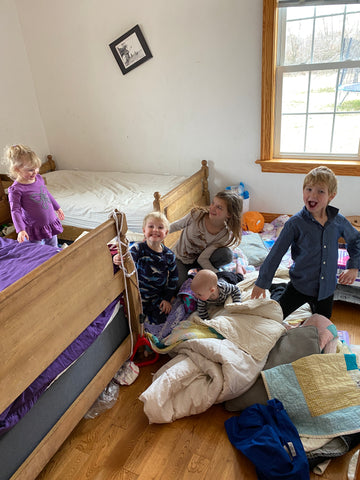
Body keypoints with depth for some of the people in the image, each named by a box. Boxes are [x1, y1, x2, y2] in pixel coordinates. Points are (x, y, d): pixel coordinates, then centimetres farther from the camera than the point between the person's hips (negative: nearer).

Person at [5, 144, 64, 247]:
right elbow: (15, 211, -18)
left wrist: (57, 208, 26)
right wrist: (20, 230, -27)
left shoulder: (39, 178, 0)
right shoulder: (16, 189, -20)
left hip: (51, 223, 6)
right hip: (34, 229, -6)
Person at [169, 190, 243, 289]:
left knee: (226, 254, -27)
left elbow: (202, 258, -19)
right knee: (178, 286, -24)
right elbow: (176, 226, -6)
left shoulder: (225, 235, -22)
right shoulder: (197, 214, -25)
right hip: (180, 258, 0)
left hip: (197, 261, 0)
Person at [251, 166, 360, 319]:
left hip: (327, 288, 3)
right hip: (300, 285, -3)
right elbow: (276, 253, -12)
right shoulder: (295, 223, -16)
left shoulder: (338, 221, -6)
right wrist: (262, 283, -9)